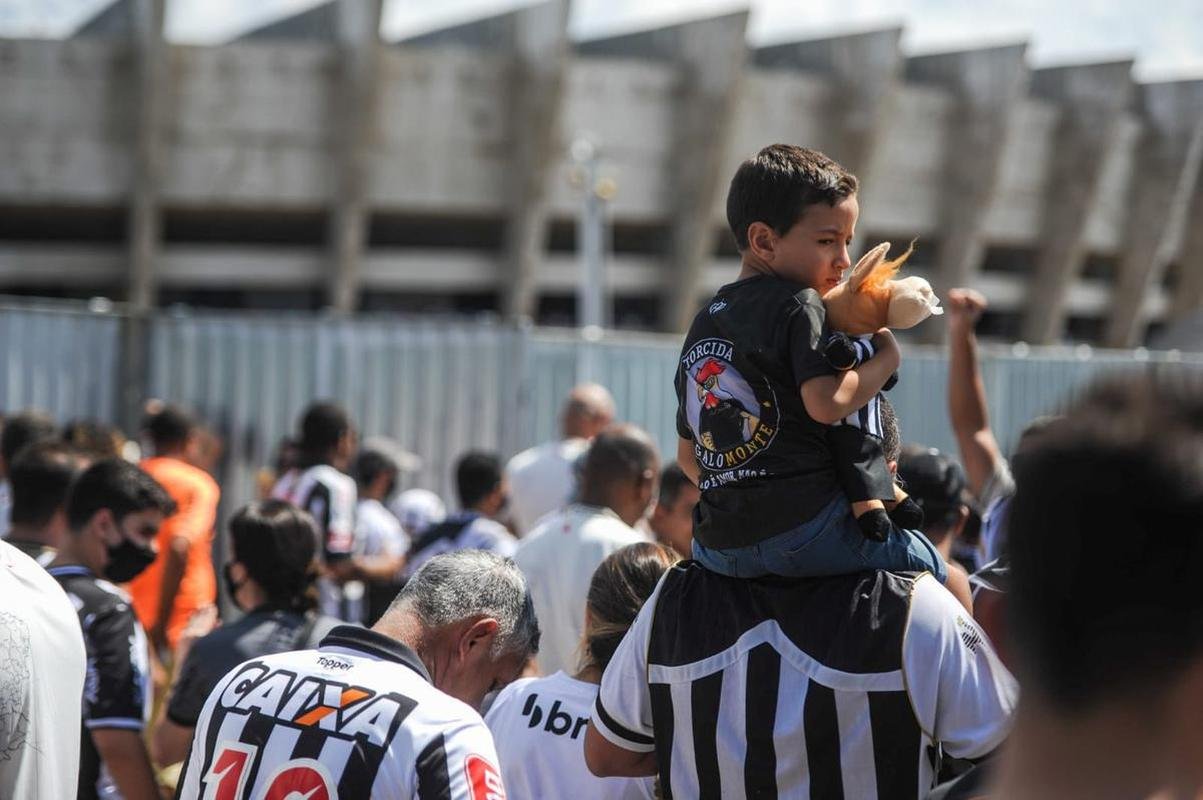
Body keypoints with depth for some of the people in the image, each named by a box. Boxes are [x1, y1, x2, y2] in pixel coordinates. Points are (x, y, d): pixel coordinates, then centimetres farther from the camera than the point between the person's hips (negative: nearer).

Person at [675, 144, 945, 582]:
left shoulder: (702, 324, 18)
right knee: (934, 566, 8)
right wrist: (886, 356, -5)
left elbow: (688, 455, 21)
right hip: (804, 531, -8)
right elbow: (826, 402, -20)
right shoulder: (798, 306, -5)